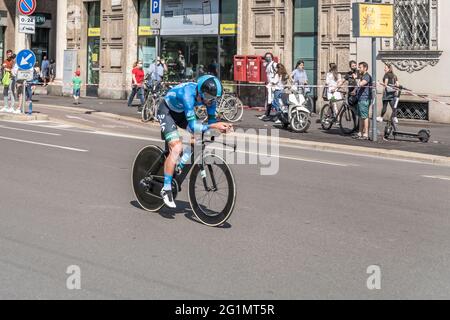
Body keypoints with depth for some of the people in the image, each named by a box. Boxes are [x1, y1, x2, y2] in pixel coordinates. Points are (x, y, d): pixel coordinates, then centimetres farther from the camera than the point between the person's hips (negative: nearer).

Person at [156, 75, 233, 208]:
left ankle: (180, 165, 8)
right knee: (177, 148, -22)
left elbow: (211, 119, -10)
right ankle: (166, 189, -14)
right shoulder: (188, 95, -40)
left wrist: (220, 127, -31)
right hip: (167, 111, -7)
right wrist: (214, 126, -54)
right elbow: (193, 126, -43)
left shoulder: (209, 96, -20)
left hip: (181, 112, 7)